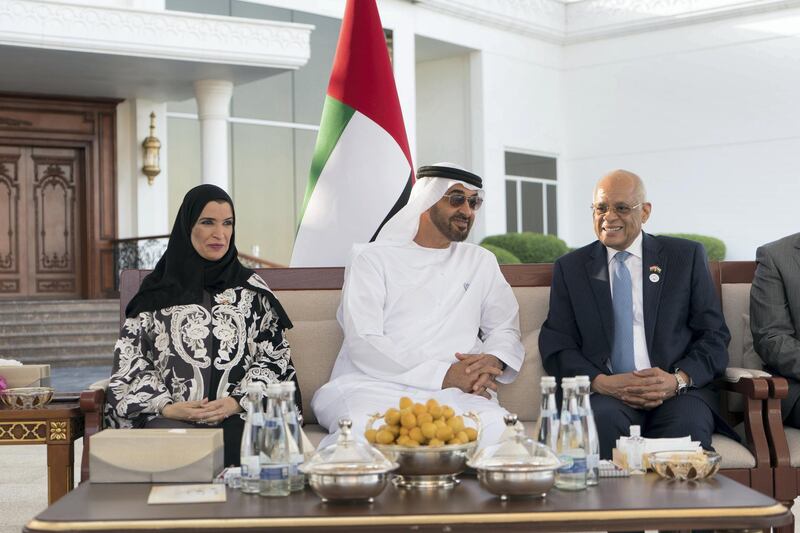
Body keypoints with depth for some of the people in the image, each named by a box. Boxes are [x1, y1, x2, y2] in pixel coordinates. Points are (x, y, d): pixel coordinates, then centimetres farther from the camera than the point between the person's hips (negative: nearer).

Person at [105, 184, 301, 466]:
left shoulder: (251, 289, 16)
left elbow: (274, 356, 9)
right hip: (171, 417, 0)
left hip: (239, 414, 1)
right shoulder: (158, 290, 14)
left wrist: (238, 401, -7)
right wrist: (165, 406, -7)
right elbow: (130, 357, 9)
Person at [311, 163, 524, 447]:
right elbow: (363, 344, -6)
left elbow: (505, 328, 24)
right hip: (375, 385, -4)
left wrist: (493, 360, -3)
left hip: (453, 392, 5)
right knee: (366, 432, -40)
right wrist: (444, 375, -15)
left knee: (498, 429, -30)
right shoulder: (372, 259, 6)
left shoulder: (481, 262, 22)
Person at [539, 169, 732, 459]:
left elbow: (714, 336, 9)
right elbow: (556, 346, 8)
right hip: (604, 394, 0)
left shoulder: (686, 256, 13)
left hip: (679, 392, 0)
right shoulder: (570, 268, 15)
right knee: (601, 420, -35)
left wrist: (678, 379, -12)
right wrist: (600, 382, -12)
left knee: (686, 425, -34)